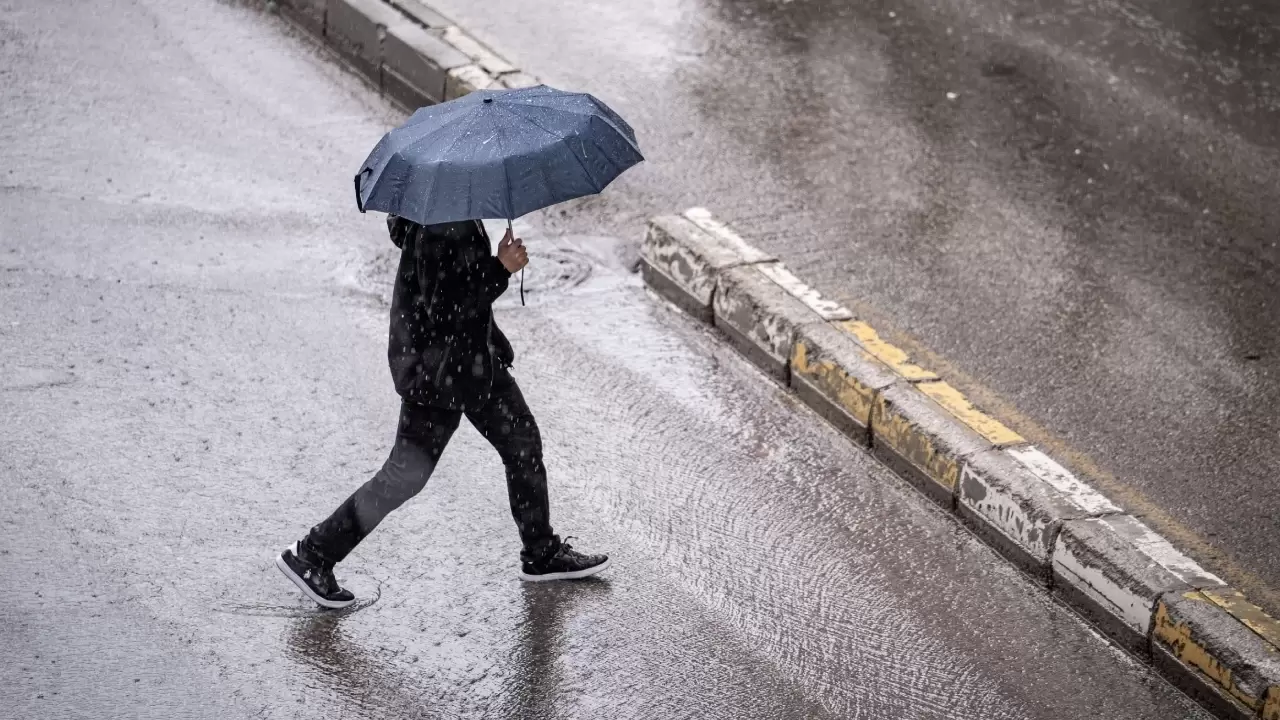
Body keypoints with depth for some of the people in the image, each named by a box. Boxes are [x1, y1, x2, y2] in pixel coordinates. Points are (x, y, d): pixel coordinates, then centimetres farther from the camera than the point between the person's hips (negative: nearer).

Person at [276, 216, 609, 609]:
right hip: (438, 367, -10)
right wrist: (501, 269, -24)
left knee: (523, 443, 17)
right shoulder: (440, 228, -28)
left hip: (476, 358, 10)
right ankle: (311, 555, 10)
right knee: (404, 476, -1)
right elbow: (445, 310, -29)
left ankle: (543, 554, 33)